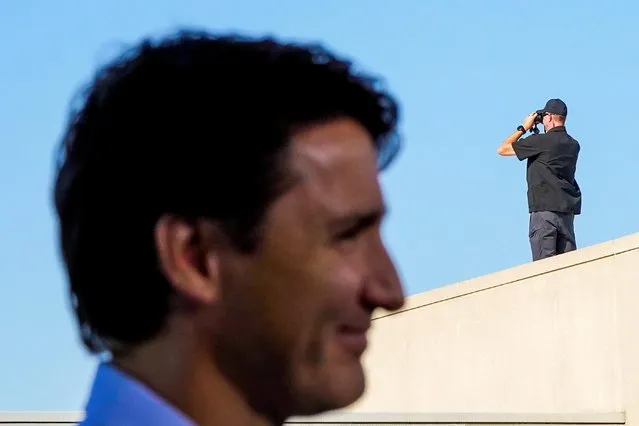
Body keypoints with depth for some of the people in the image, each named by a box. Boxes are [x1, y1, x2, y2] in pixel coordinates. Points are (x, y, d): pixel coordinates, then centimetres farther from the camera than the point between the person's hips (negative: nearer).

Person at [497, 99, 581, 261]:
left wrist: (523, 127, 10)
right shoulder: (573, 145, 12)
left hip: (544, 208, -6)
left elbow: (502, 149, 1)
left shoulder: (541, 141, -8)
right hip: (567, 211, 6)